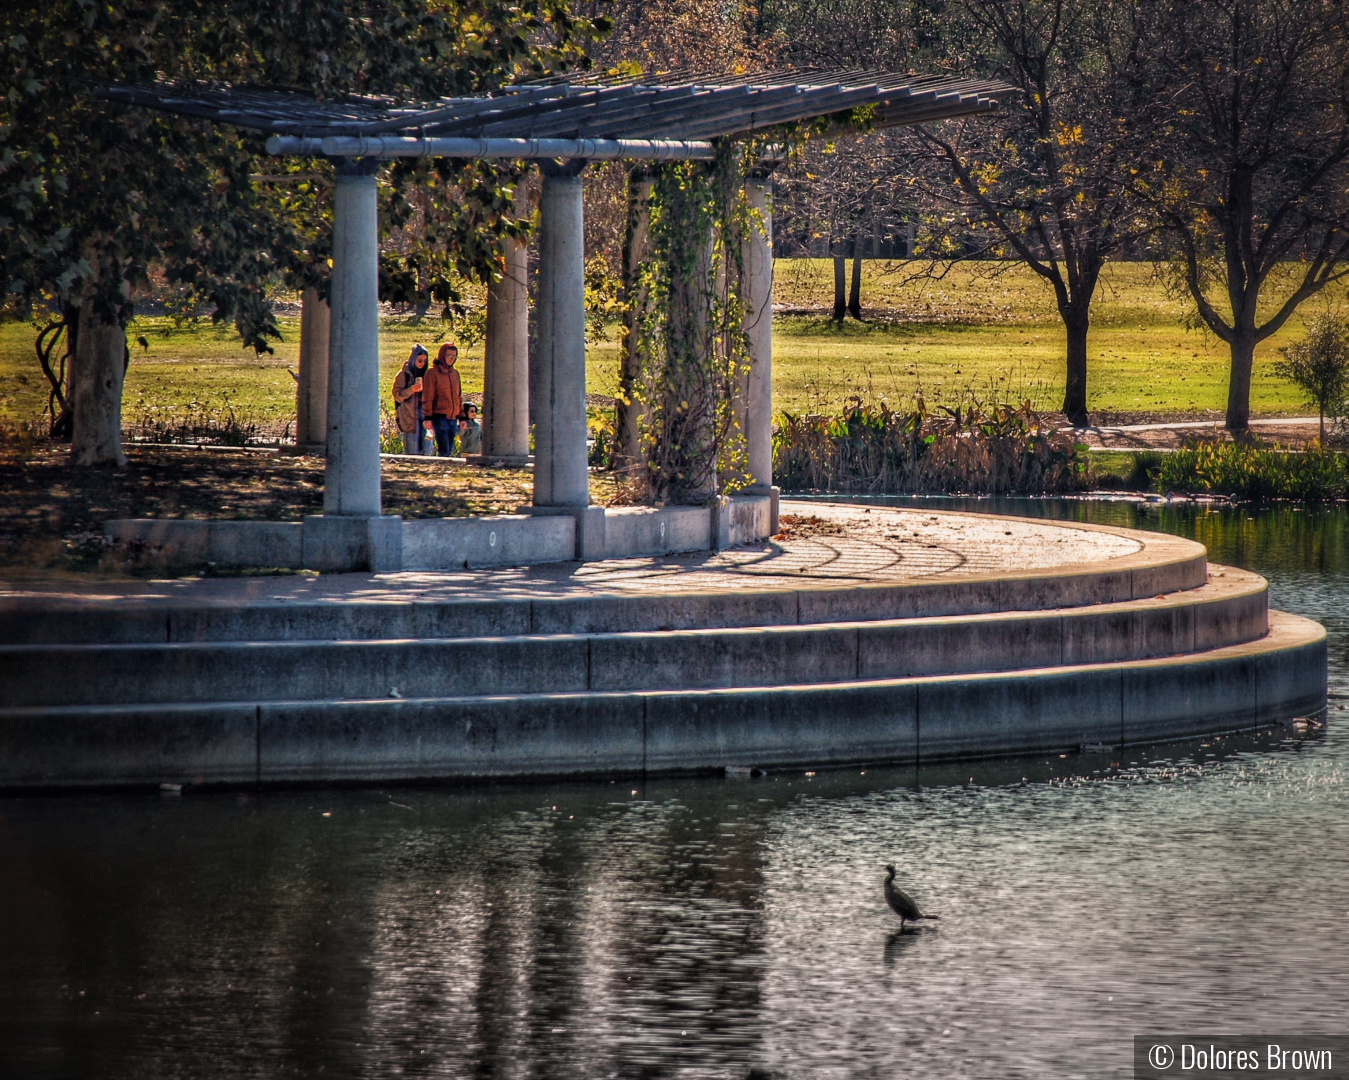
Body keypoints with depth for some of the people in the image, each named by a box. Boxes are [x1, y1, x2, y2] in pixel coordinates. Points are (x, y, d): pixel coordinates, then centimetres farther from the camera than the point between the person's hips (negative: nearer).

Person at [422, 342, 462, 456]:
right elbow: (427, 397, -6)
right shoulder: (433, 373, -4)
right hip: (439, 417, -6)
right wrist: (428, 417, -12)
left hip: (452, 417, 6)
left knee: (449, 450, 6)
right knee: (444, 451, -14)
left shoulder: (455, 373, 16)